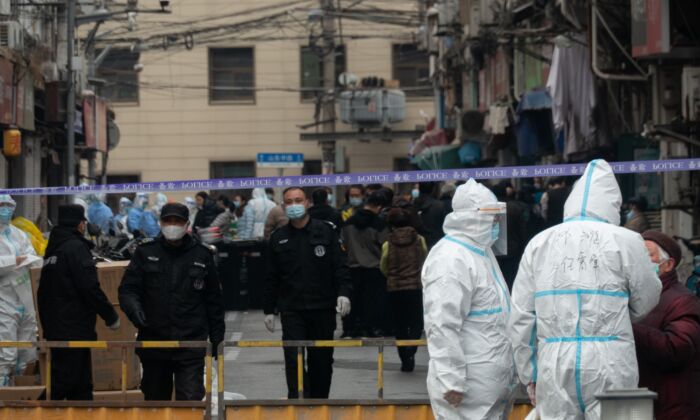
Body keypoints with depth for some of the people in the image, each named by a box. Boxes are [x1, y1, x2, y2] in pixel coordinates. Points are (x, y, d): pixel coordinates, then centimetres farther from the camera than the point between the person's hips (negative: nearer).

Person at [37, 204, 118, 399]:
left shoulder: (53, 250, 16)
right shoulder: (76, 248, -12)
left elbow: (43, 292, 19)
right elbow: (90, 288, -18)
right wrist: (111, 316, -7)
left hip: (54, 328, 9)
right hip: (73, 330, -9)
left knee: (82, 385, 14)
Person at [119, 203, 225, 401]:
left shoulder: (202, 256, 6)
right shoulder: (145, 253, 6)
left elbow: (214, 301, 11)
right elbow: (128, 288, 3)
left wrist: (217, 338, 9)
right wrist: (134, 309, -19)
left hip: (191, 342, -2)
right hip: (153, 340, 2)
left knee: (191, 399, -11)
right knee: (155, 400, 13)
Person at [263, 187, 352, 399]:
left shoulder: (326, 232, 3)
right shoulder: (278, 238, 8)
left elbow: (340, 267, 0)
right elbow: (272, 278, 12)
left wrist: (343, 293, -15)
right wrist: (269, 310, 9)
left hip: (323, 309, 0)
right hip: (292, 311, 0)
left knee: (321, 361, 8)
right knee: (294, 361, -10)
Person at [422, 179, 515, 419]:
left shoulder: (481, 251, 18)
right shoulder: (451, 260, -17)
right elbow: (442, 326, -23)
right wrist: (451, 380, -25)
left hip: (493, 382, 10)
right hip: (469, 387, -10)